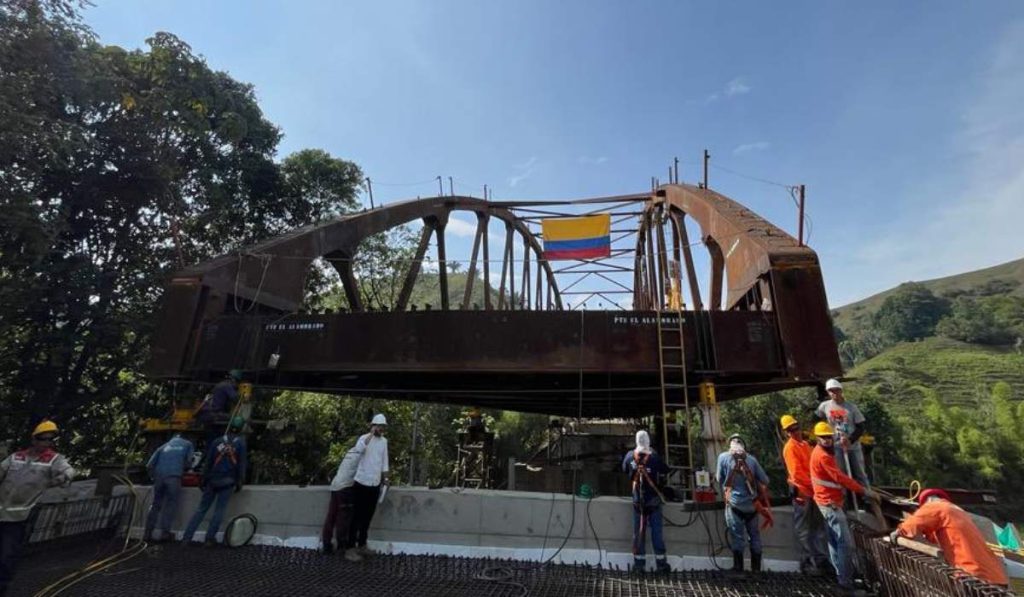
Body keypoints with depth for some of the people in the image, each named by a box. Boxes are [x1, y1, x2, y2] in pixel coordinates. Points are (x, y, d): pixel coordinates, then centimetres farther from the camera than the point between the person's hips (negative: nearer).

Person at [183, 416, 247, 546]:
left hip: (212, 481, 3)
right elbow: (242, 464, -4)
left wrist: (204, 480, 16)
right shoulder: (240, 442, -3)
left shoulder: (218, 441, 6)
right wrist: (239, 482, 3)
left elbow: (208, 462, 8)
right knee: (219, 510, 3)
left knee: (201, 508, 10)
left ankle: (187, 537, 7)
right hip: (227, 482, -3)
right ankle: (210, 538, 1)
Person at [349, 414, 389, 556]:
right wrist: (371, 433, -29)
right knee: (357, 515, 3)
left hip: (375, 484, 5)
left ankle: (362, 544, 28)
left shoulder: (384, 441, 8)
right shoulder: (364, 438, -9)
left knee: (368, 516, 15)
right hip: (361, 482, -5)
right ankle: (350, 546, 14)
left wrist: (385, 478, 12)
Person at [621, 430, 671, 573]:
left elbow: (624, 469, 8)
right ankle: (661, 563, 15)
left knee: (638, 531, 10)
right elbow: (666, 470, -4)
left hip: (638, 501, 2)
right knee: (656, 531, 8)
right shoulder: (654, 457, -16)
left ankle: (639, 563, 16)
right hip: (653, 500, -2)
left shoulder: (630, 456, -7)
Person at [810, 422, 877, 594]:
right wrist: (864, 491, -20)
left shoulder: (823, 452, 11)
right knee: (846, 542, -9)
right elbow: (840, 478, -23)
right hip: (830, 502, -11)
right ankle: (846, 581, -4)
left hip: (829, 500, 11)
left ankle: (840, 574, 29)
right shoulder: (823, 456, -21)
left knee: (835, 540, 18)